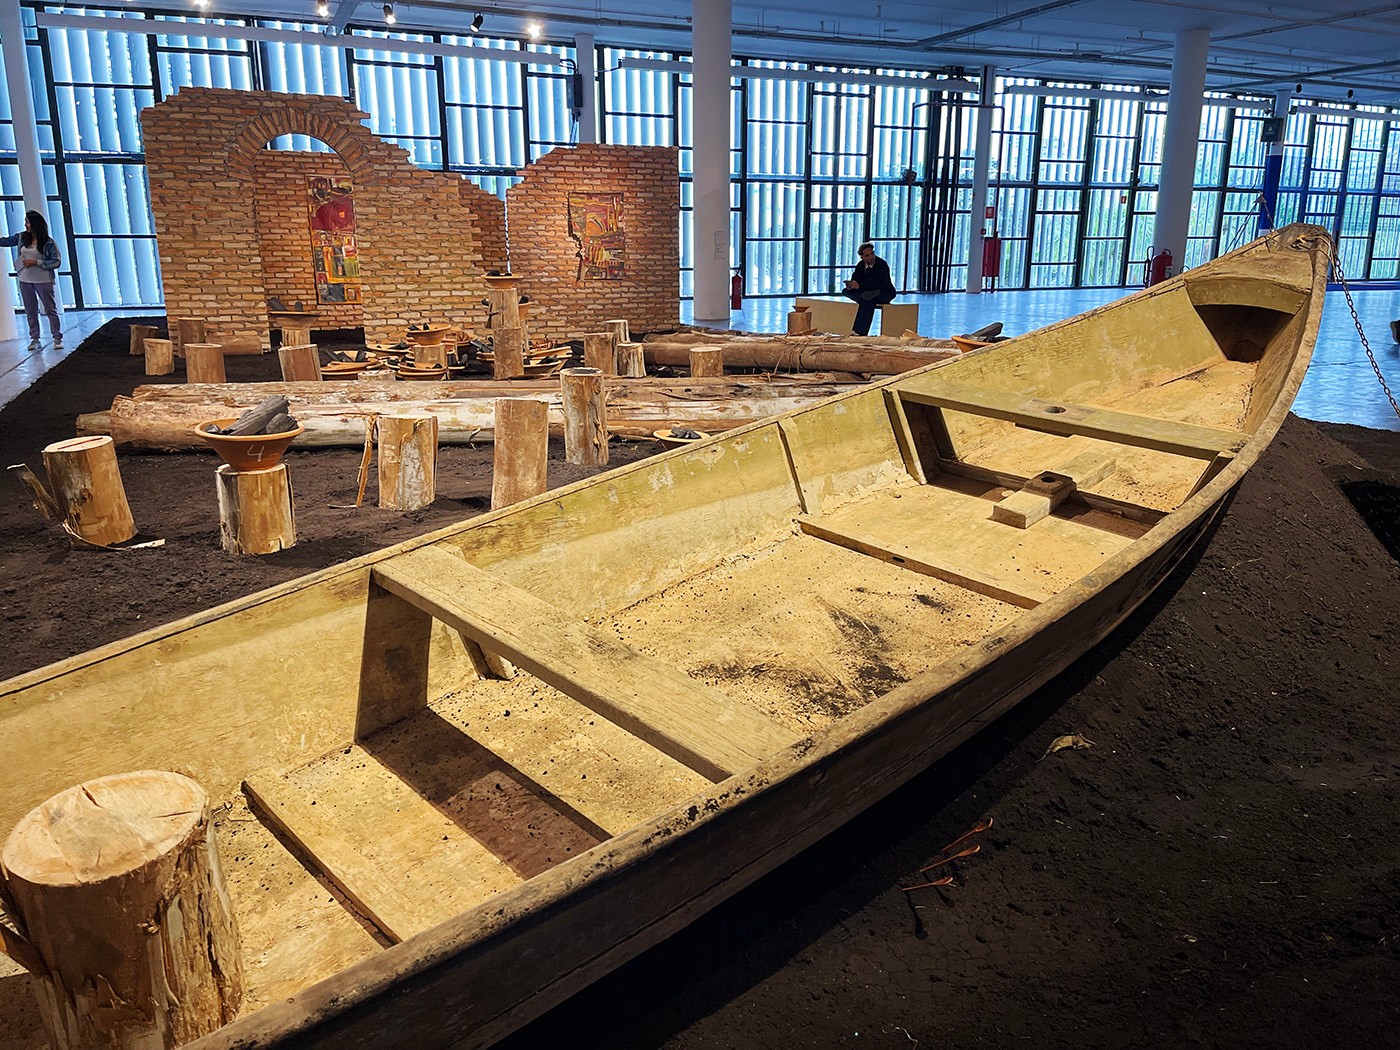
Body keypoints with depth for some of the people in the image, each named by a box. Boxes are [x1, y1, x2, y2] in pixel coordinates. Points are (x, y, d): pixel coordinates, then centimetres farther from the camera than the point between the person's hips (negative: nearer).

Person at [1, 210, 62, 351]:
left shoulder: (48, 242, -10)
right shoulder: (21, 237, 4)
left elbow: (56, 262, -12)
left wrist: (36, 262, -18)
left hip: (43, 280, -5)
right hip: (25, 280, 5)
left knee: (50, 309, 1)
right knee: (30, 311, 10)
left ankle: (57, 338, 6)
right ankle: (34, 339, 17)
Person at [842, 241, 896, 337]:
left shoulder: (882, 265, -18)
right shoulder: (861, 265, 2)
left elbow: (879, 285, -28)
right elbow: (855, 279, 0)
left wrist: (859, 286, -34)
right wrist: (851, 285, -26)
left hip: (885, 294, -6)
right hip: (867, 292, 6)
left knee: (868, 301, -39)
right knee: (846, 291, -12)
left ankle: (860, 332, -41)